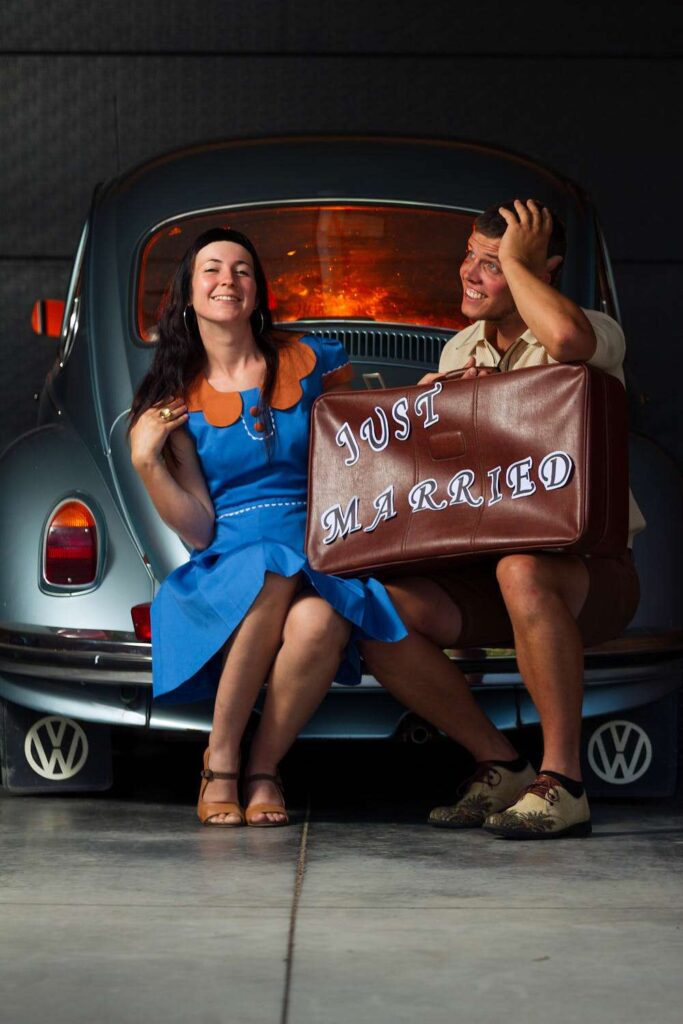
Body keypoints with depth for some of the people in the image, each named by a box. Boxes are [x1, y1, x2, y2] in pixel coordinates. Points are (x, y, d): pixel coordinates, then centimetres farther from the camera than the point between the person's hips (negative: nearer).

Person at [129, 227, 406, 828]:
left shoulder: (311, 363, 8)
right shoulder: (178, 397, 9)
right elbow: (198, 530, 3)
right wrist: (145, 461, -8)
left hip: (322, 562, 0)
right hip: (224, 570, 0)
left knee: (319, 624, -36)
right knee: (272, 579, -36)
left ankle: (264, 769, -15)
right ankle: (220, 763, -23)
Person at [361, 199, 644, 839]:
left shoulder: (597, 333, -7)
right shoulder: (459, 350, 14)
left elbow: (567, 338, -35)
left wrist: (516, 261, -17)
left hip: (589, 567, -6)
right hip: (481, 568, 6)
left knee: (522, 571, -41)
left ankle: (562, 780, -27)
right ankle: (499, 766, -5)